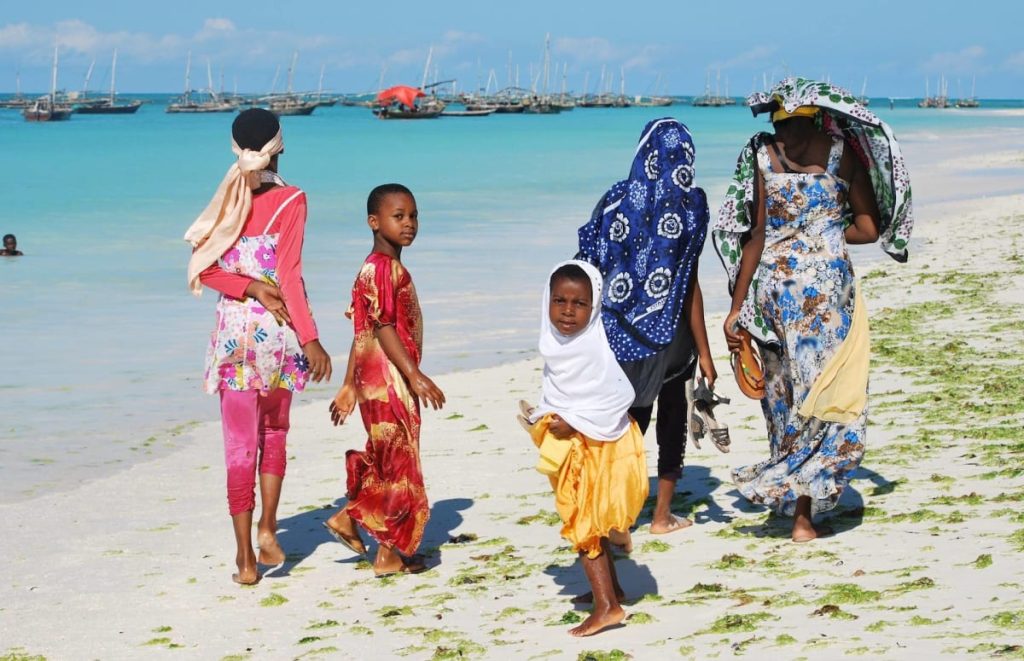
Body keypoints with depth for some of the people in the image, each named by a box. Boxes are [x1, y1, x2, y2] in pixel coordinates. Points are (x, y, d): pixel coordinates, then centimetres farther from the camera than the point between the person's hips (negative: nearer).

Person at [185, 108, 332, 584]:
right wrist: (310, 339, -15)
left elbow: (204, 269, -4)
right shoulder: (291, 201, -6)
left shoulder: (227, 200, 2)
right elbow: (289, 275, -13)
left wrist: (251, 287, -6)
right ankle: (267, 527, 9)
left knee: (240, 444, 5)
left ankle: (245, 557, 4)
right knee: (275, 432, 20)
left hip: (235, 330, 1)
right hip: (278, 331, -1)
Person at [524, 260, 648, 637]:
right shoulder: (556, 344, 1)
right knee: (592, 523, 20)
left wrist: (574, 422, -23)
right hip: (572, 448, 9)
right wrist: (544, 418, 0)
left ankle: (606, 605, -7)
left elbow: (621, 394, -25)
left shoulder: (593, 347, -23)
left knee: (583, 524, -8)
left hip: (598, 447, -9)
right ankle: (610, 588, 34)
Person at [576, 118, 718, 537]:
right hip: (669, 332, -2)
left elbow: (591, 268, -1)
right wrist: (704, 352, -5)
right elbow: (690, 286, -10)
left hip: (621, 332, 2)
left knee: (631, 421, 10)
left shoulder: (617, 200, -1)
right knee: (672, 418, 14)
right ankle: (662, 516, 21)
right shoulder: (688, 205, -9)